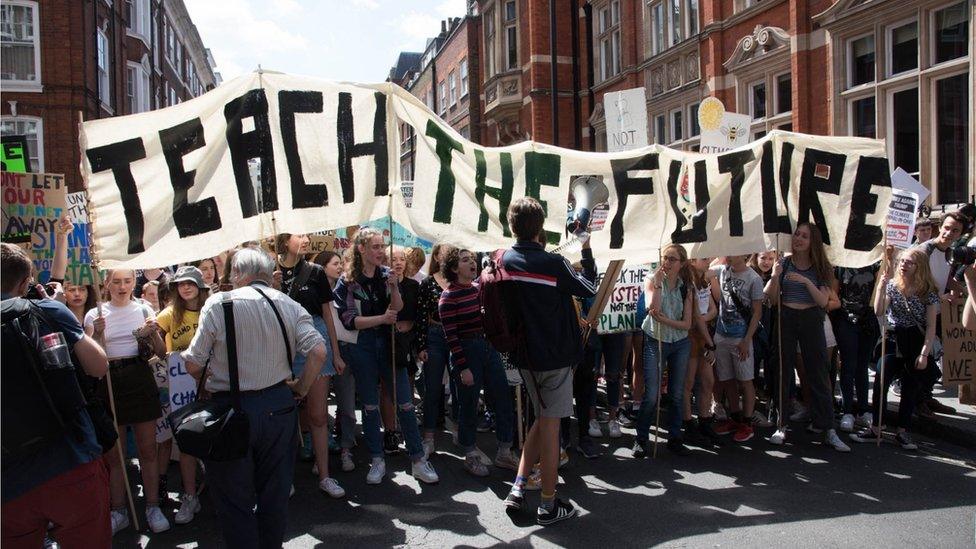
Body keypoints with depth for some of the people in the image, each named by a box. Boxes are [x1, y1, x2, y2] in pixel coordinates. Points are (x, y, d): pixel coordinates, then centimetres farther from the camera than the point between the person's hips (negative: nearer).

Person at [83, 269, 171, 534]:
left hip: (140, 379, 0)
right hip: (108, 382, 0)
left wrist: (154, 333, -14)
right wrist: (98, 333, -17)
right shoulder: (95, 314, 3)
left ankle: (153, 507, 15)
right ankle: (119, 512, 19)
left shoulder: (144, 310, 4)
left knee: (148, 449, 4)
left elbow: (161, 353, 5)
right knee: (113, 452, 8)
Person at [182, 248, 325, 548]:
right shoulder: (289, 306, 0)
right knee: (274, 493, 18)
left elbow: (193, 364, -7)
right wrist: (300, 389, 4)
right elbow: (318, 351, -10)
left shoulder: (218, 303, -9)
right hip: (279, 407, 4)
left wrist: (210, 380, 14)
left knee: (235, 500, 11)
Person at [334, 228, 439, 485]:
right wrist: (381, 318, -19)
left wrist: (394, 288, -15)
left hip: (388, 344, 2)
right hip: (361, 347, -2)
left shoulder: (387, 274, 3)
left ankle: (418, 460, 10)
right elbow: (349, 320, -10)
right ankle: (377, 461, 21)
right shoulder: (348, 281, -6)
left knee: (405, 403, 1)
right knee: (370, 406, 8)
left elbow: (398, 309, 3)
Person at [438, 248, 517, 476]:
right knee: (469, 406, 5)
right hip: (467, 352, -6)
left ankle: (504, 453, 21)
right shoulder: (449, 296, -10)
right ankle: (471, 456, 22)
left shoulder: (481, 289, 8)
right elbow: (451, 335, -13)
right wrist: (463, 367, -16)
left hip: (489, 348, 6)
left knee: (505, 401, 7)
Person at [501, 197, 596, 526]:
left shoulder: (504, 261, -2)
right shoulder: (553, 264, -17)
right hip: (556, 356, -6)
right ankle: (548, 506, 12)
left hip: (525, 356, 6)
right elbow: (589, 288, -3)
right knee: (550, 424, 2)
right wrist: (586, 249, 5)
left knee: (543, 419, 20)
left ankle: (518, 488, 17)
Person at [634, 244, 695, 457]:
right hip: (655, 342, -3)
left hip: (680, 344, 3)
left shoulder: (686, 287, 0)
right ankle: (641, 438, 8)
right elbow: (652, 308, -24)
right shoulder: (653, 281, -7)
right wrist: (658, 283, -24)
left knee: (677, 394, 9)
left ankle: (675, 438, 22)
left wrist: (666, 321, -19)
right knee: (651, 395, -7)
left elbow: (687, 323, -4)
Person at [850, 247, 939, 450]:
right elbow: (879, 312, -9)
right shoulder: (892, 285, 2)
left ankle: (902, 431, 17)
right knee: (880, 383, -9)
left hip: (916, 344, -1)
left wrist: (924, 353, -11)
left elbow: (931, 326, -4)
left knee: (911, 389, 6)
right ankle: (875, 428, -2)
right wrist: (881, 285, -16)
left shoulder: (928, 292, -3)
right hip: (893, 342, 1)